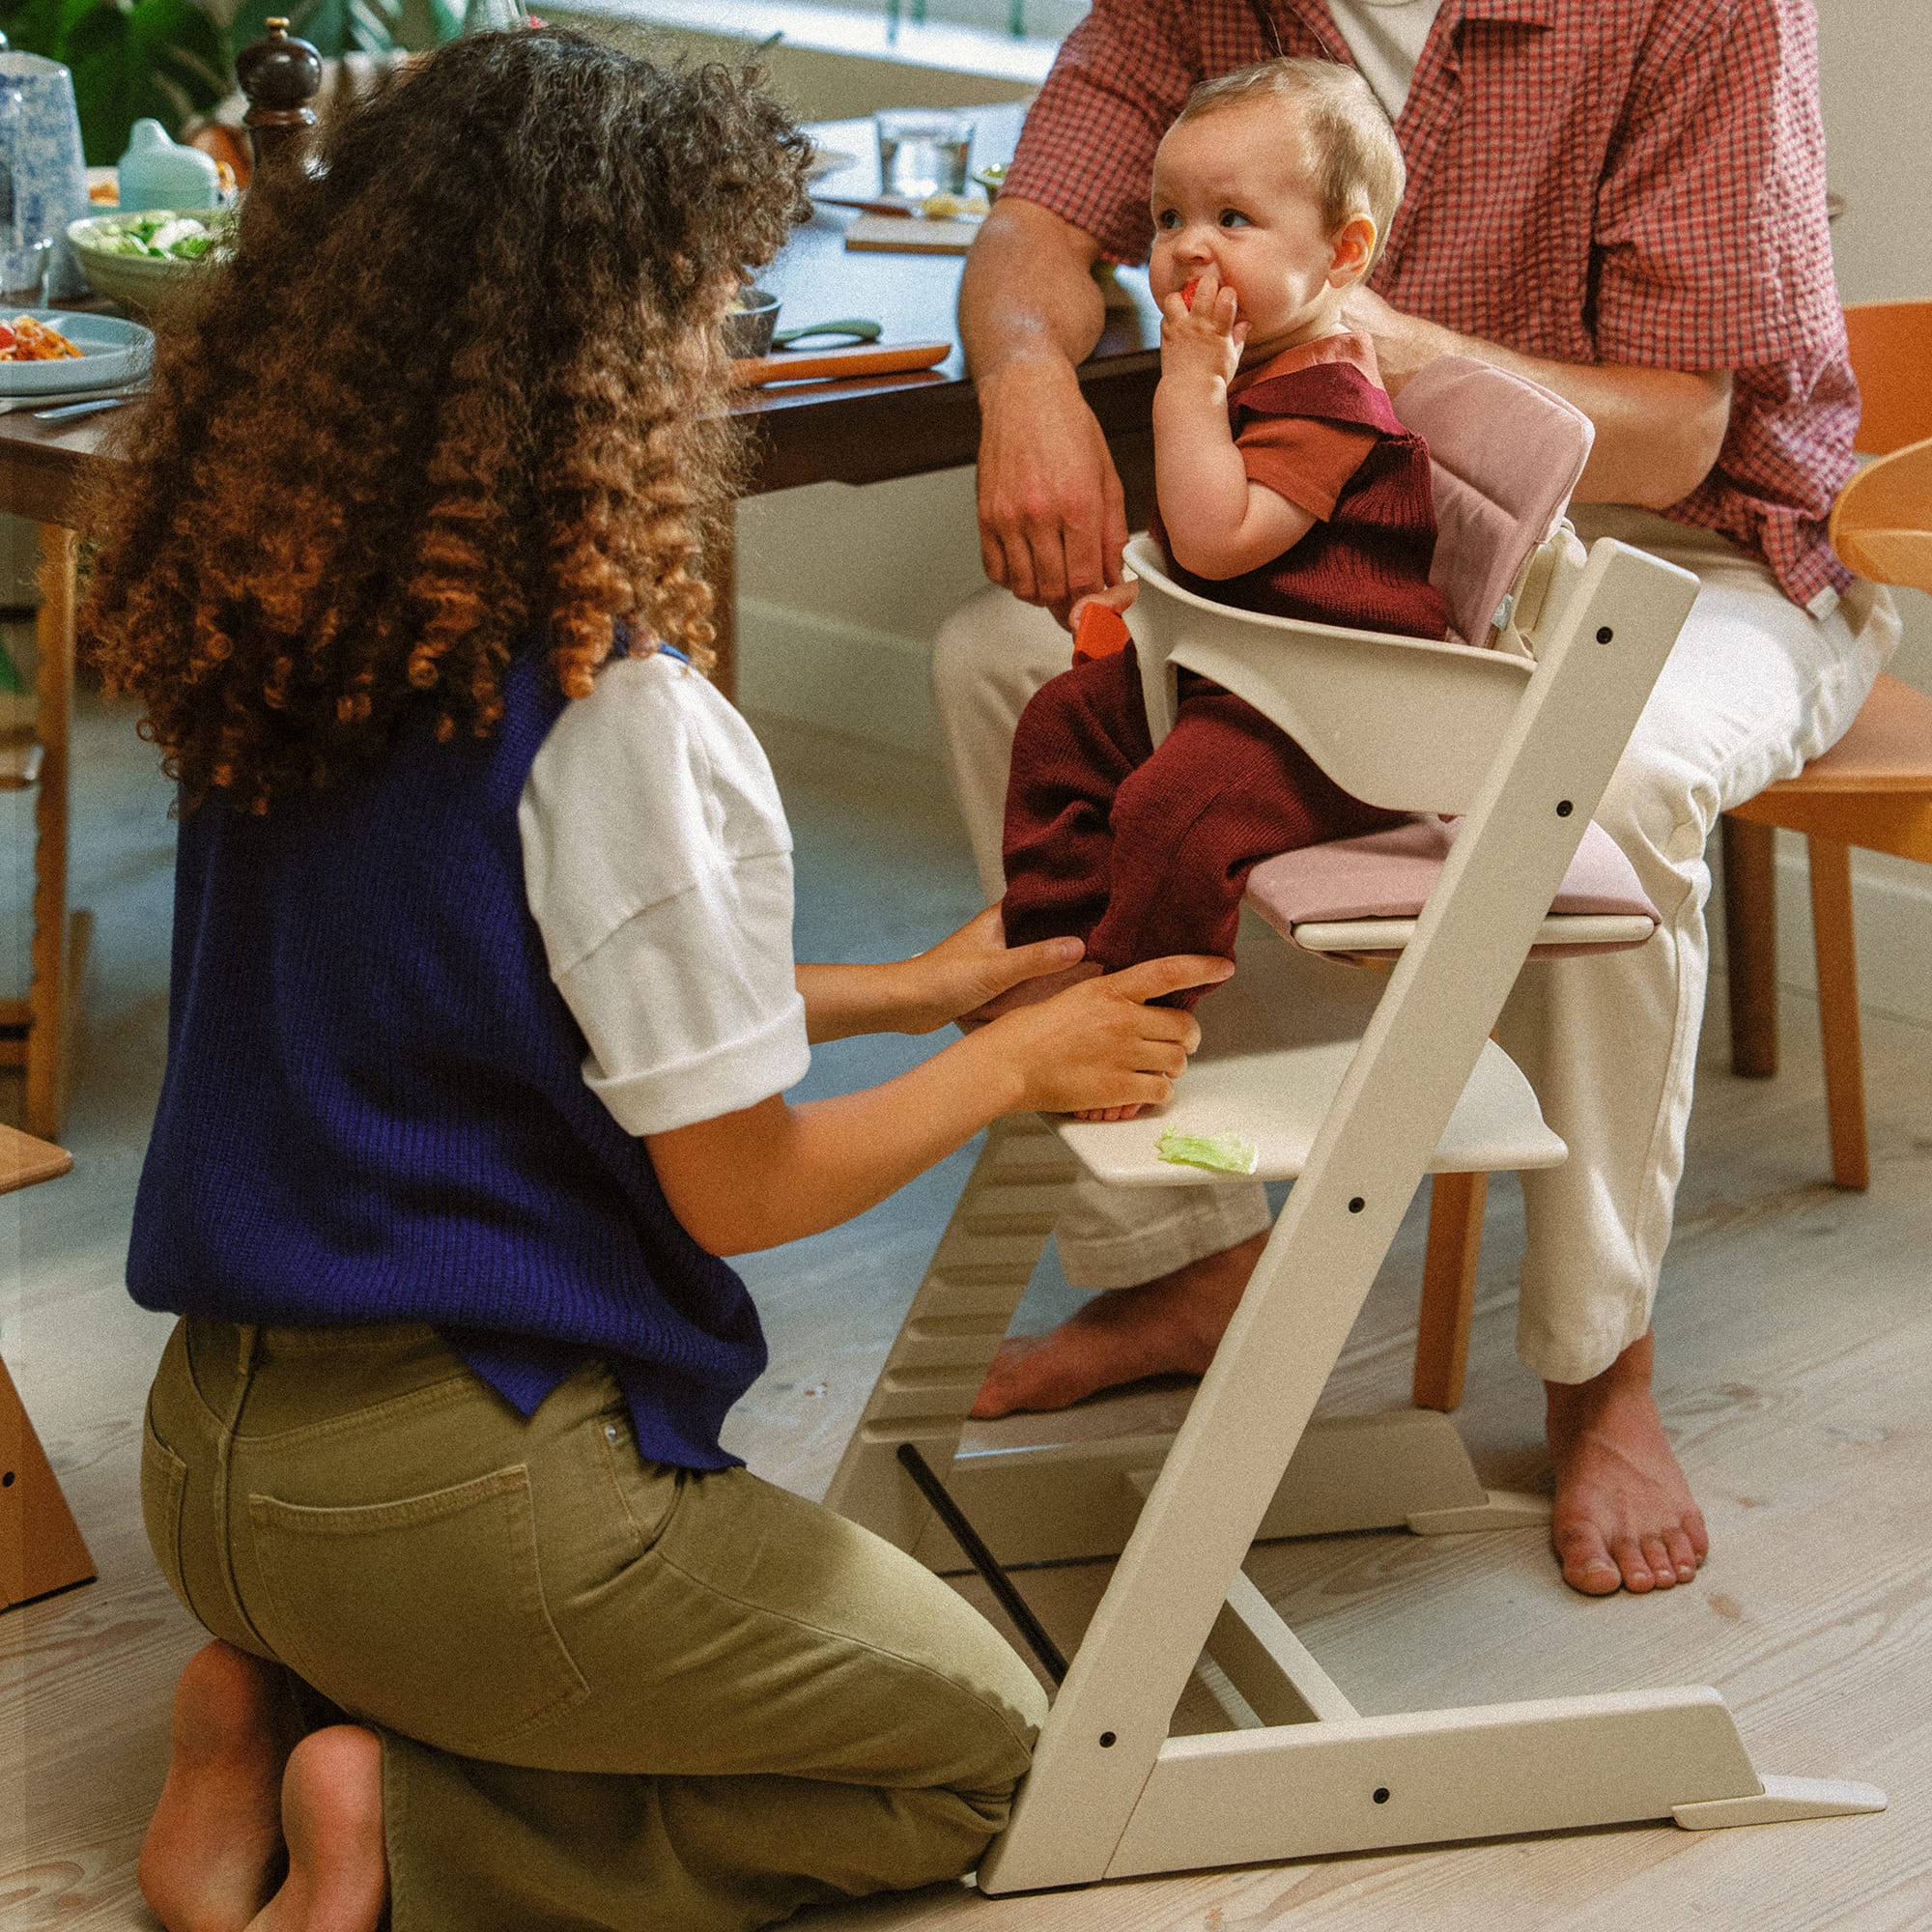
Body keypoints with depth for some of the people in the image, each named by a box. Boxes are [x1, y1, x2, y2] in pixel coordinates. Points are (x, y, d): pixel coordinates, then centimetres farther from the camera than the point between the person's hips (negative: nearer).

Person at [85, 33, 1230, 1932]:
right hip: (454, 1485, -7)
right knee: (980, 1746, 13)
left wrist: (904, 987, 20)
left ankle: (279, 1713, 8)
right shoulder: (620, 721, -21)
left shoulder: (277, 643, 2)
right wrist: (1022, 1060, 4)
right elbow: (736, 1183, -12)